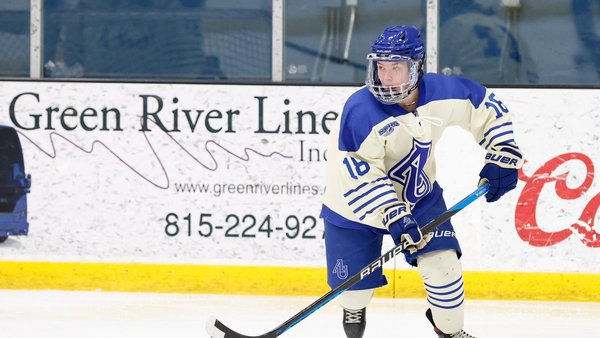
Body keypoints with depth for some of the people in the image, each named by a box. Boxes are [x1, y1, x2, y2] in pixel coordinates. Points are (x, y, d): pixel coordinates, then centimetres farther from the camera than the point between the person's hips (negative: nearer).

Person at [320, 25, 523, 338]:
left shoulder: (443, 92, -18)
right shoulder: (360, 111, -31)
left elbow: (486, 104, -1)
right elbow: (359, 174, -31)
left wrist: (502, 155, -5)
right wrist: (392, 216, -36)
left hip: (419, 194, 3)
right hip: (356, 203, -3)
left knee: (442, 265, -7)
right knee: (354, 283, 1)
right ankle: (353, 309, 40)